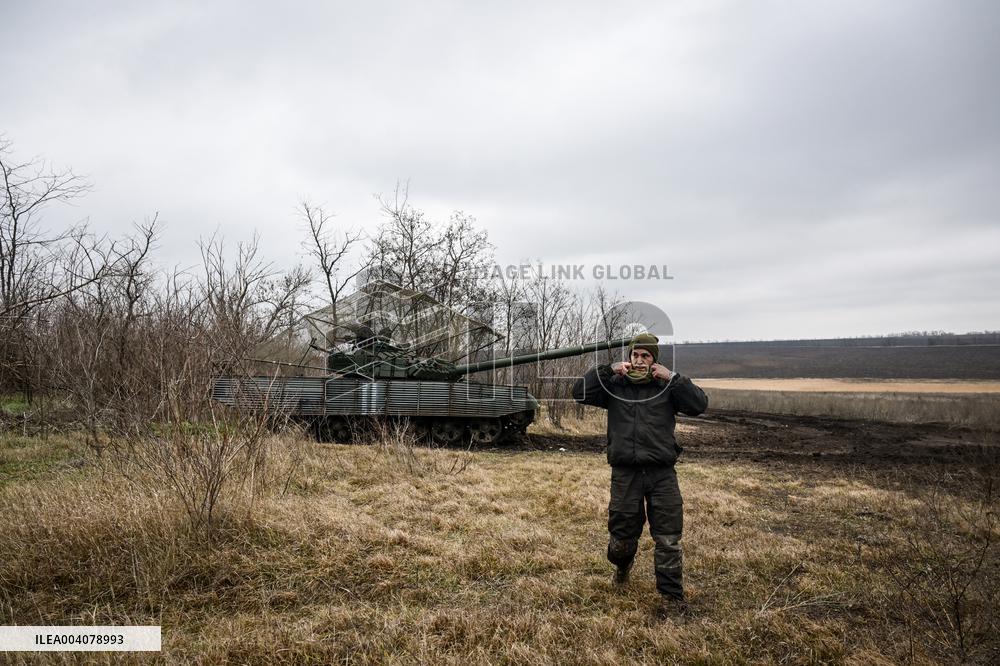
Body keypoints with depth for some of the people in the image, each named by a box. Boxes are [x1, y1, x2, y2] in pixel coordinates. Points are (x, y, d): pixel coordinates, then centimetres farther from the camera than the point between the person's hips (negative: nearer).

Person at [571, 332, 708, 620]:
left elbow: (699, 404, -7)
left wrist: (673, 377, -14)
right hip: (625, 474, 1)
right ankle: (623, 564, 46)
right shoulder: (614, 385, 6)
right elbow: (580, 393, -5)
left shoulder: (667, 387, 5)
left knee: (668, 540, 0)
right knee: (622, 535, 12)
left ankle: (672, 598, 15)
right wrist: (607, 369, -11)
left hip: (662, 474, -1)